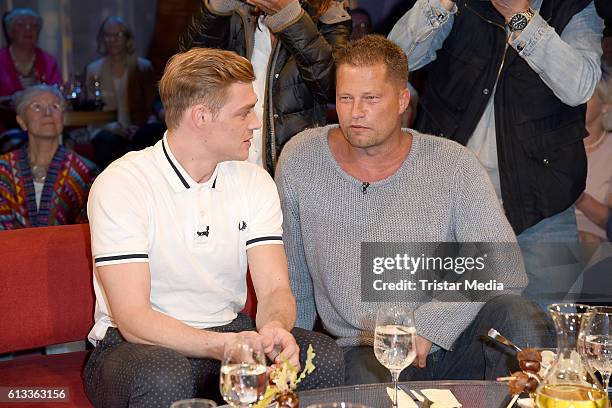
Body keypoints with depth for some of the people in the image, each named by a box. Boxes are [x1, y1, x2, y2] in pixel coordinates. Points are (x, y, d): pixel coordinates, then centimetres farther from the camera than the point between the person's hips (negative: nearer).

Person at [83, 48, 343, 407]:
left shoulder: (255, 182, 3)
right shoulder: (120, 185, -15)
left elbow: (276, 290, -6)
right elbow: (133, 319, -22)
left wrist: (275, 327, -30)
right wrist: (225, 346, -37)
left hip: (230, 334, 5)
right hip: (139, 346, -4)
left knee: (325, 357, -22)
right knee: (166, 377, -39)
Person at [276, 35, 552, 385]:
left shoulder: (454, 166, -3)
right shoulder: (299, 161, 3)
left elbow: (506, 269, -10)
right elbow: (293, 279, 13)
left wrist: (427, 324, -19)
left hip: (450, 342, 2)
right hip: (362, 352, -2)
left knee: (519, 317, -28)